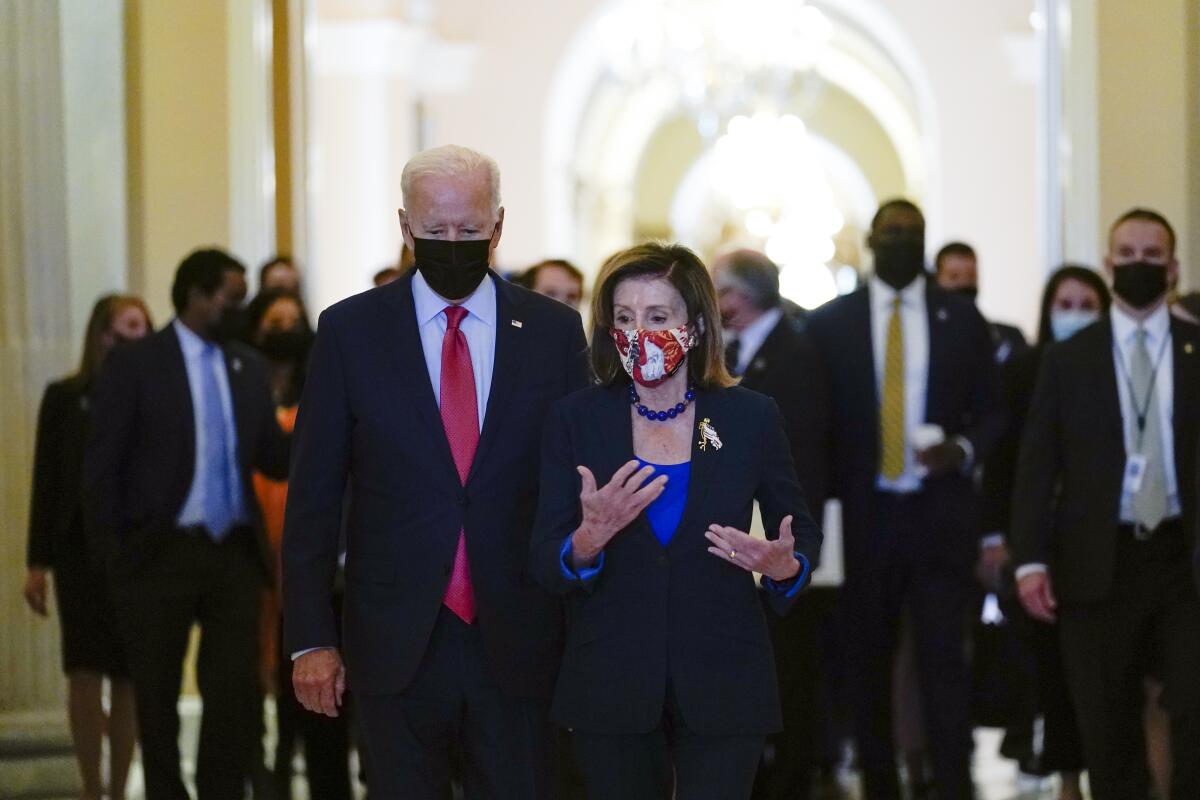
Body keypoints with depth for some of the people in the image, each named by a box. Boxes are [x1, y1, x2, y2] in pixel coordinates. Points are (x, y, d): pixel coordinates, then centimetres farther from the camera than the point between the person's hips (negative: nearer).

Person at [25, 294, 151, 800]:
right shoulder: (65, 398, 4)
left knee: (128, 678, 4)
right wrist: (38, 563, 1)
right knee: (85, 673, -6)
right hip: (82, 550, 0)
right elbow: (46, 481, 4)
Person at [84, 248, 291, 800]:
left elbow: (273, 458, 11)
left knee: (237, 692, 0)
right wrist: (112, 554, -9)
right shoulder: (134, 366, -2)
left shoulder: (249, 369, 12)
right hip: (160, 553, -4)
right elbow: (102, 467, -3)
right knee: (157, 697, 6)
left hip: (235, 553, 4)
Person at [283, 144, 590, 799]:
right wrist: (310, 638, -3)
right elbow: (313, 496, 2)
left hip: (516, 645, 1)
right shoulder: (349, 331, 2)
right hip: (397, 646, 0)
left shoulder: (554, 332, 4)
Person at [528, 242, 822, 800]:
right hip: (610, 686, 1)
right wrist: (589, 539, -25)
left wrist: (784, 565, -14)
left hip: (720, 688, -1)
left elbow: (803, 535, 10)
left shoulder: (751, 417, 0)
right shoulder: (576, 419, 0)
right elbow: (544, 567, -3)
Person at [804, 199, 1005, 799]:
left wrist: (963, 449, -12)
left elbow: (991, 410, 9)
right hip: (864, 516, 1)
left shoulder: (961, 319, 6)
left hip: (940, 514, -1)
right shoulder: (830, 322, 4)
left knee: (943, 658, -8)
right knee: (868, 662, 7)